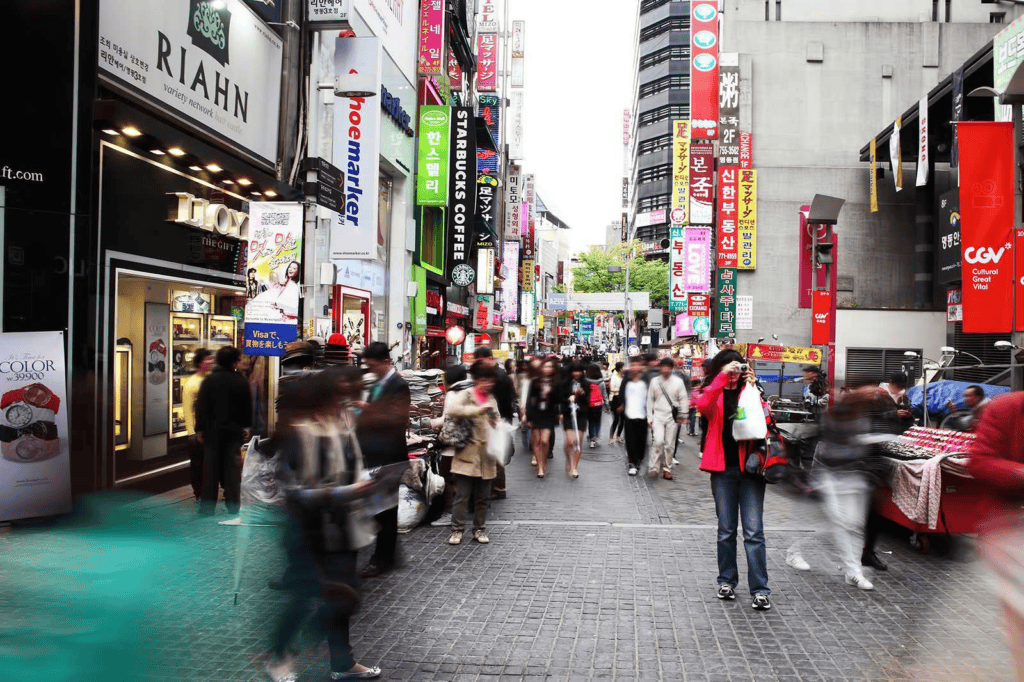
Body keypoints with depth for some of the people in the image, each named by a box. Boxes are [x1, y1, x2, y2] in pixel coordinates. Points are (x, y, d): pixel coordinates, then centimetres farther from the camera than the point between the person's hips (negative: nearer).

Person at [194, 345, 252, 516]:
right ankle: (232, 506, 9)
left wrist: (199, 429, 0)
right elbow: (247, 407, 4)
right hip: (234, 430, 1)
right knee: (232, 468, 7)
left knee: (211, 469, 6)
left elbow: (201, 406, -6)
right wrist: (246, 427, 14)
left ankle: (207, 507, 10)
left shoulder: (209, 380, -6)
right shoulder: (241, 381, -3)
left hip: (212, 430, 0)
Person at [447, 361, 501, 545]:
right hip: (468, 455, -5)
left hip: (487, 457, 5)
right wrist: (480, 410, -27)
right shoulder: (465, 395, -4)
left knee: (483, 497, 11)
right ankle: (457, 530, 10)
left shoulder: (491, 399, 16)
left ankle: (479, 529, 23)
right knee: (462, 496, -1)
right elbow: (453, 409, -25)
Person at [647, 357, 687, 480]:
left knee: (670, 444, 3)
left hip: (672, 417, 0)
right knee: (658, 441, -17)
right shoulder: (654, 381, 5)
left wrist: (681, 415, -6)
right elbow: (650, 400, 8)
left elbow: (683, 399, 5)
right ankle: (654, 466, -6)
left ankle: (667, 469, 17)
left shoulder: (678, 382, 2)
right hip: (658, 416, 0)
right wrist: (649, 418, 5)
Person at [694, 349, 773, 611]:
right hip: (723, 468, 0)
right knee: (726, 530, 9)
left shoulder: (749, 391, 10)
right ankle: (727, 581, 23)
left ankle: (760, 590, -1)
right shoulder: (713, 394, 8)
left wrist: (753, 388, -14)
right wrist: (723, 377, -20)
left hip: (750, 465, 0)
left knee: (753, 531, -4)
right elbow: (702, 406, -17)